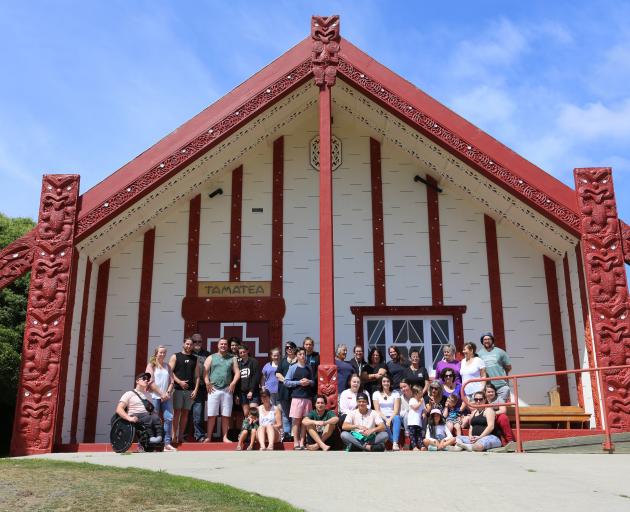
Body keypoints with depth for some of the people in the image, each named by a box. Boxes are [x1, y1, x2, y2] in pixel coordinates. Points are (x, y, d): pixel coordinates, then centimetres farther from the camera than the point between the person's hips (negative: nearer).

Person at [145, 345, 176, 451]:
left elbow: (172, 382, 11)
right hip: (155, 396, -3)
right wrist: (161, 394, -10)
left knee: (169, 418, -5)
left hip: (167, 397, 4)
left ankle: (167, 443, -1)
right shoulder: (151, 365, 4)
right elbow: (151, 382, -5)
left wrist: (168, 393, -5)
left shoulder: (167, 366, 15)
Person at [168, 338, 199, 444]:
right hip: (178, 389, -3)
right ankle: (174, 436, -1)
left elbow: (197, 376, 11)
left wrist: (196, 390, 0)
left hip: (190, 390, 3)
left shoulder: (195, 359, 13)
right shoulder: (175, 356, 5)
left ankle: (181, 436, 11)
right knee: (176, 412, -4)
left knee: (185, 413, 5)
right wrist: (179, 382, -15)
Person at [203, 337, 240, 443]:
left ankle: (225, 437, 9)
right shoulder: (211, 358, 10)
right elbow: (205, 371, 2)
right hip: (214, 389, -1)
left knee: (226, 415, 2)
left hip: (227, 390, 1)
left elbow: (237, 373, 6)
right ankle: (209, 437, 5)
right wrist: (207, 382, -10)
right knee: (211, 415, -1)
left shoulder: (232, 358, 11)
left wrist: (233, 383, -7)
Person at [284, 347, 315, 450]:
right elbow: (286, 382, -3)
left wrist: (309, 382, -3)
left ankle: (302, 443, 9)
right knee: (296, 420, -3)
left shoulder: (309, 368, 12)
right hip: (297, 396, -4)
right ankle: (296, 443, 1)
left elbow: (313, 382, 19)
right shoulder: (293, 368, 1)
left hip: (308, 397, 4)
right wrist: (299, 382, -11)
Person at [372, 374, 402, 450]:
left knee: (397, 418, -35)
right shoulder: (376, 394, 9)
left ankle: (395, 443, -45)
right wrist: (386, 419, -16)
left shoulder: (395, 393, 7)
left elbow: (396, 410, -4)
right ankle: (395, 443, -31)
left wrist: (390, 419, -21)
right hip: (382, 418, 0)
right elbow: (377, 410, 0)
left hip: (392, 417, 0)